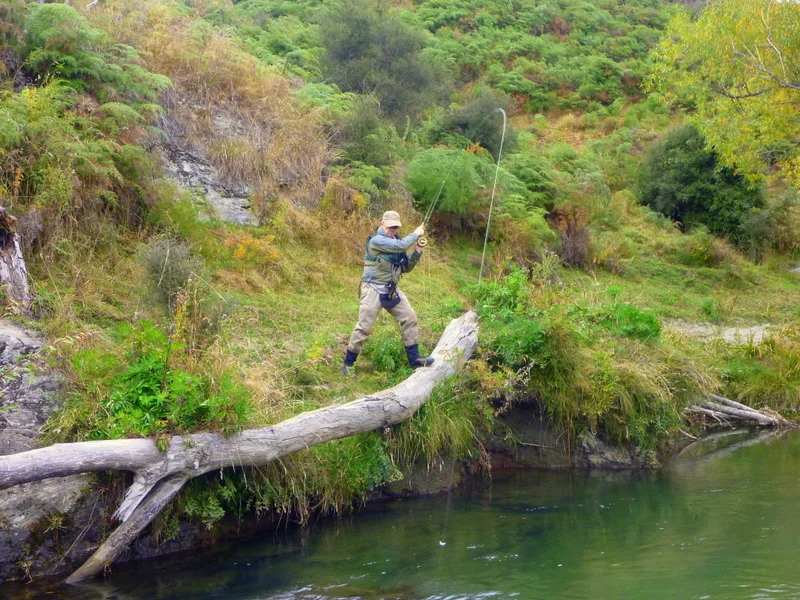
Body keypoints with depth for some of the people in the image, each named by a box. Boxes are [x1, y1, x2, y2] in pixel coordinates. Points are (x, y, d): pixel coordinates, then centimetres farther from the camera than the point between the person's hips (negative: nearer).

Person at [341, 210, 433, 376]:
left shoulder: (396, 242, 13)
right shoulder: (376, 240, -13)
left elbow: (406, 267, 15)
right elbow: (401, 245, -26)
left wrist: (417, 251, 0)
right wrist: (416, 234, -11)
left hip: (391, 290, 8)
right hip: (374, 289, -8)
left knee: (409, 317, 3)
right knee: (364, 326, -7)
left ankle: (414, 359, 10)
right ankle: (348, 364, 4)